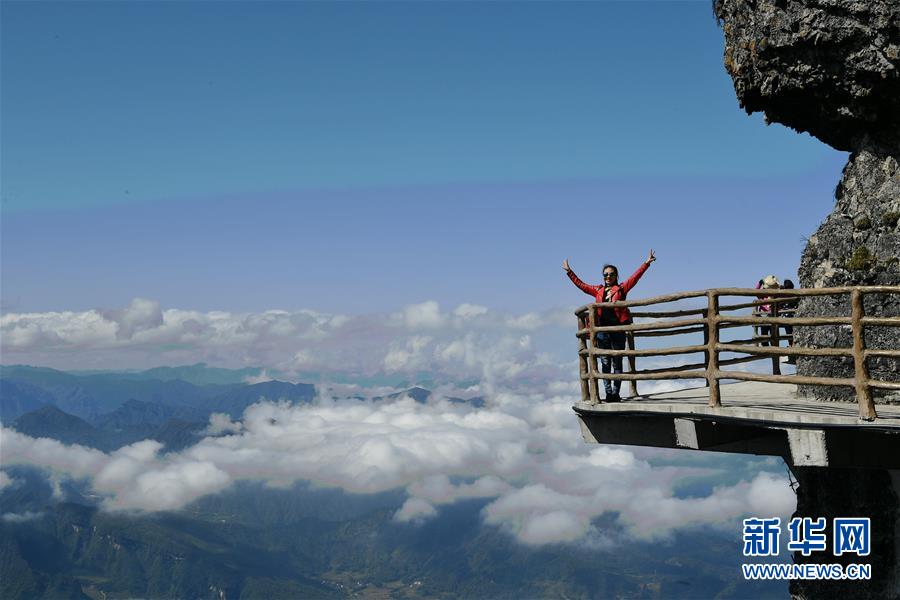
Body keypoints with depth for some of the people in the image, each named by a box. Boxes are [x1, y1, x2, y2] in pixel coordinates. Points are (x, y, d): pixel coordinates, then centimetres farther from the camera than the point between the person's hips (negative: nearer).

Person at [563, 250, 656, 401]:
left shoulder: (621, 288, 6)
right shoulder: (598, 291, 13)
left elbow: (635, 276, -1)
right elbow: (580, 284, 20)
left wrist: (646, 263, -9)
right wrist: (569, 271, 24)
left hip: (618, 330, -2)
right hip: (602, 330, 3)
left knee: (617, 363, 2)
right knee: (606, 363, 3)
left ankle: (616, 393, 3)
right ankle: (608, 393, 6)